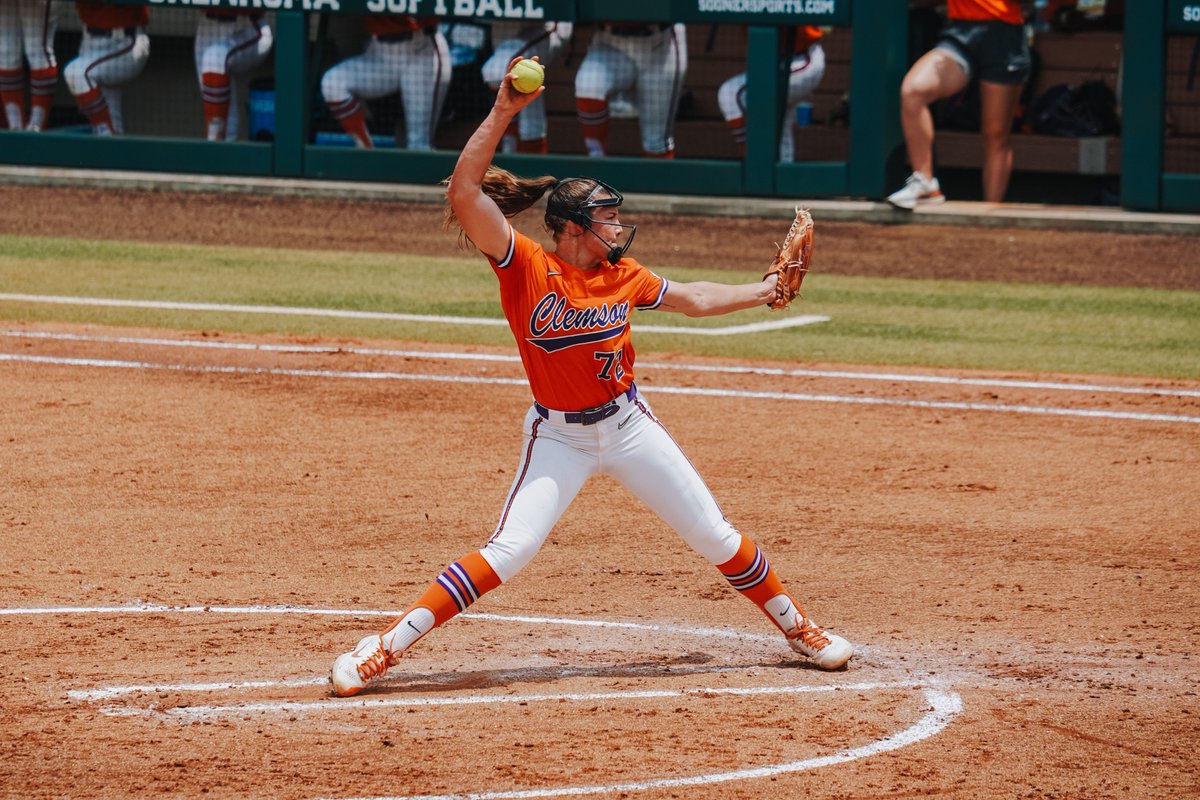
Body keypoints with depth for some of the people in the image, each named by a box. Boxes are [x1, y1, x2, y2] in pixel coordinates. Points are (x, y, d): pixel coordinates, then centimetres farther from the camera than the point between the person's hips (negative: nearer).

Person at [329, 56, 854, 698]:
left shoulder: (625, 277, -2)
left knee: (716, 538, 10)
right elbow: (464, 192, -29)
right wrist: (503, 113, -35)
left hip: (629, 426, 4)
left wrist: (766, 290, 19)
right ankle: (382, 649, -14)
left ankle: (797, 627, 32)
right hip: (557, 438, -4)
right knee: (508, 552, -19)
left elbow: (692, 299, 18)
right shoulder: (525, 267, -16)